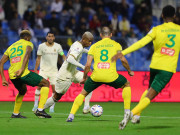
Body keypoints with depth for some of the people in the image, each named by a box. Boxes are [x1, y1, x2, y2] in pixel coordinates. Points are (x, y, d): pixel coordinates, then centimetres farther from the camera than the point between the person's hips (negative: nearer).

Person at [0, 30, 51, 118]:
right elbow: (27, 53, -14)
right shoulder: (28, 44, 11)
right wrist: (22, 69, -25)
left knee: (22, 91, 35)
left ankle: (15, 113, 34)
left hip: (12, 75, 6)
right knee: (46, 83, 8)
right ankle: (40, 110, -4)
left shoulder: (11, 47, 26)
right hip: (23, 74, -6)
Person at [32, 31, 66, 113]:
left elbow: (63, 56, 10)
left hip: (54, 70, 1)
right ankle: (36, 104, -3)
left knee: (54, 88, -7)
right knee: (39, 86, -15)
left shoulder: (57, 46, 1)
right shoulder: (41, 46, 0)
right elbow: (38, 58, 7)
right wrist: (35, 69, 5)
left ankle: (52, 107, 3)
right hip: (43, 70, -1)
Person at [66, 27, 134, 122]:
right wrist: (129, 71, 16)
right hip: (111, 76, -1)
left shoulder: (94, 46, 16)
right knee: (126, 85, 27)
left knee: (83, 93, 23)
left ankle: (71, 115, 9)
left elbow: (88, 65, 8)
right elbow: (123, 60, 0)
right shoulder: (116, 45, 13)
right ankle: (127, 112, 19)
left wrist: (84, 77, 21)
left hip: (96, 76, 1)